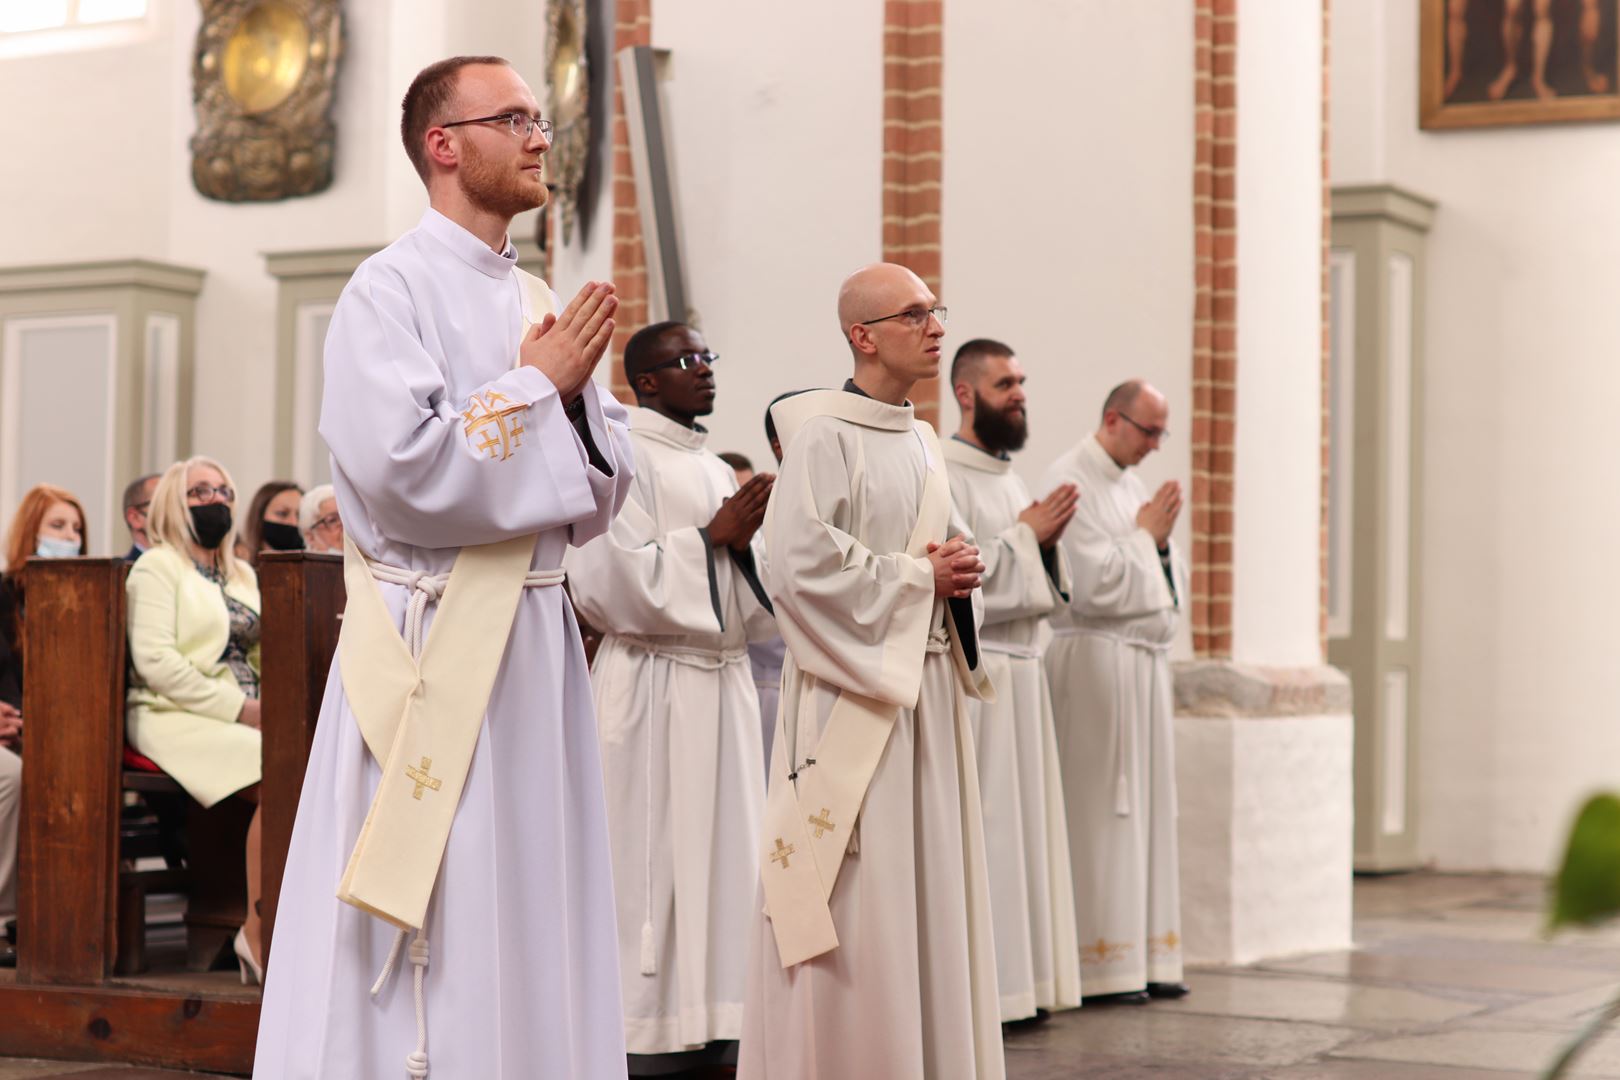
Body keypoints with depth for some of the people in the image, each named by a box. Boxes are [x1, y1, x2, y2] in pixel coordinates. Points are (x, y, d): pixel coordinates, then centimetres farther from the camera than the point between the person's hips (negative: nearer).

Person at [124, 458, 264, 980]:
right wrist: (238, 708, -16)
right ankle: (258, 934, -25)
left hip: (244, 717, 6)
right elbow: (154, 661, -11)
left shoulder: (243, 575, 24)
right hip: (175, 717, -6)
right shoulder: (157, 567, 2)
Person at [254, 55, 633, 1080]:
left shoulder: (543, 304, 14)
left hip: (537, 642, 7)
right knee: (433, 936, -4)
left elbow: (597, 501, 14)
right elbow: (400, 471, -20)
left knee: (531, 920, 9)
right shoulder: (391, 292, -7)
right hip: (433, 646, -7)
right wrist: (535, 385, -10)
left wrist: (577, 390, -4)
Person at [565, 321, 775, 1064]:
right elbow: (620, 574, -16)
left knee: (721, 849, 7)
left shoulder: (715, 468, 16)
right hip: (654, 684, -8)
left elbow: (745, 594, 16)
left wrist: (747, 539, -4)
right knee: (654, 855, -4)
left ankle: (707, 1017, 13)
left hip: (723, 682, 8)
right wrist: (713, 536, -14)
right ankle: (647, 1030, 3)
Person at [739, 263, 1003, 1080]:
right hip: (853, 694, -8)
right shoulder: (824, 434, -11)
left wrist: (956, 576, 1)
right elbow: (802, 565, -20)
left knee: (926, 887, 9)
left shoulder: (921, 442, 15)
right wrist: (919, 577, -12)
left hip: (925, 689, 8)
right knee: (854, 901, -6)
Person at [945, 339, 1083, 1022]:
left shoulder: (1010, 478, 18)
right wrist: (1025, 534, -11)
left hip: (1020, 670, 9)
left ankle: (1016, 977, 13)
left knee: (1020, 823, 8)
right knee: (971, 830, -8)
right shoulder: (942, 475, -10)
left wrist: (1045, 542, 0)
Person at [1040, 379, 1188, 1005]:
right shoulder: (1070, 482, -9)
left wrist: (1160, 540, 0)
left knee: (1146, 808, 8)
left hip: (1146, 661, 9)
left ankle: (1145, 958, 12)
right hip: (1095, 659, -9)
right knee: (1100, 811, -6)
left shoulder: (1133, 485, 17)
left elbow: (1169, 584, 19)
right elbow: (1093, 584, -17)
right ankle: (1101, 968, -2)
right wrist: (1144, 535, -5)